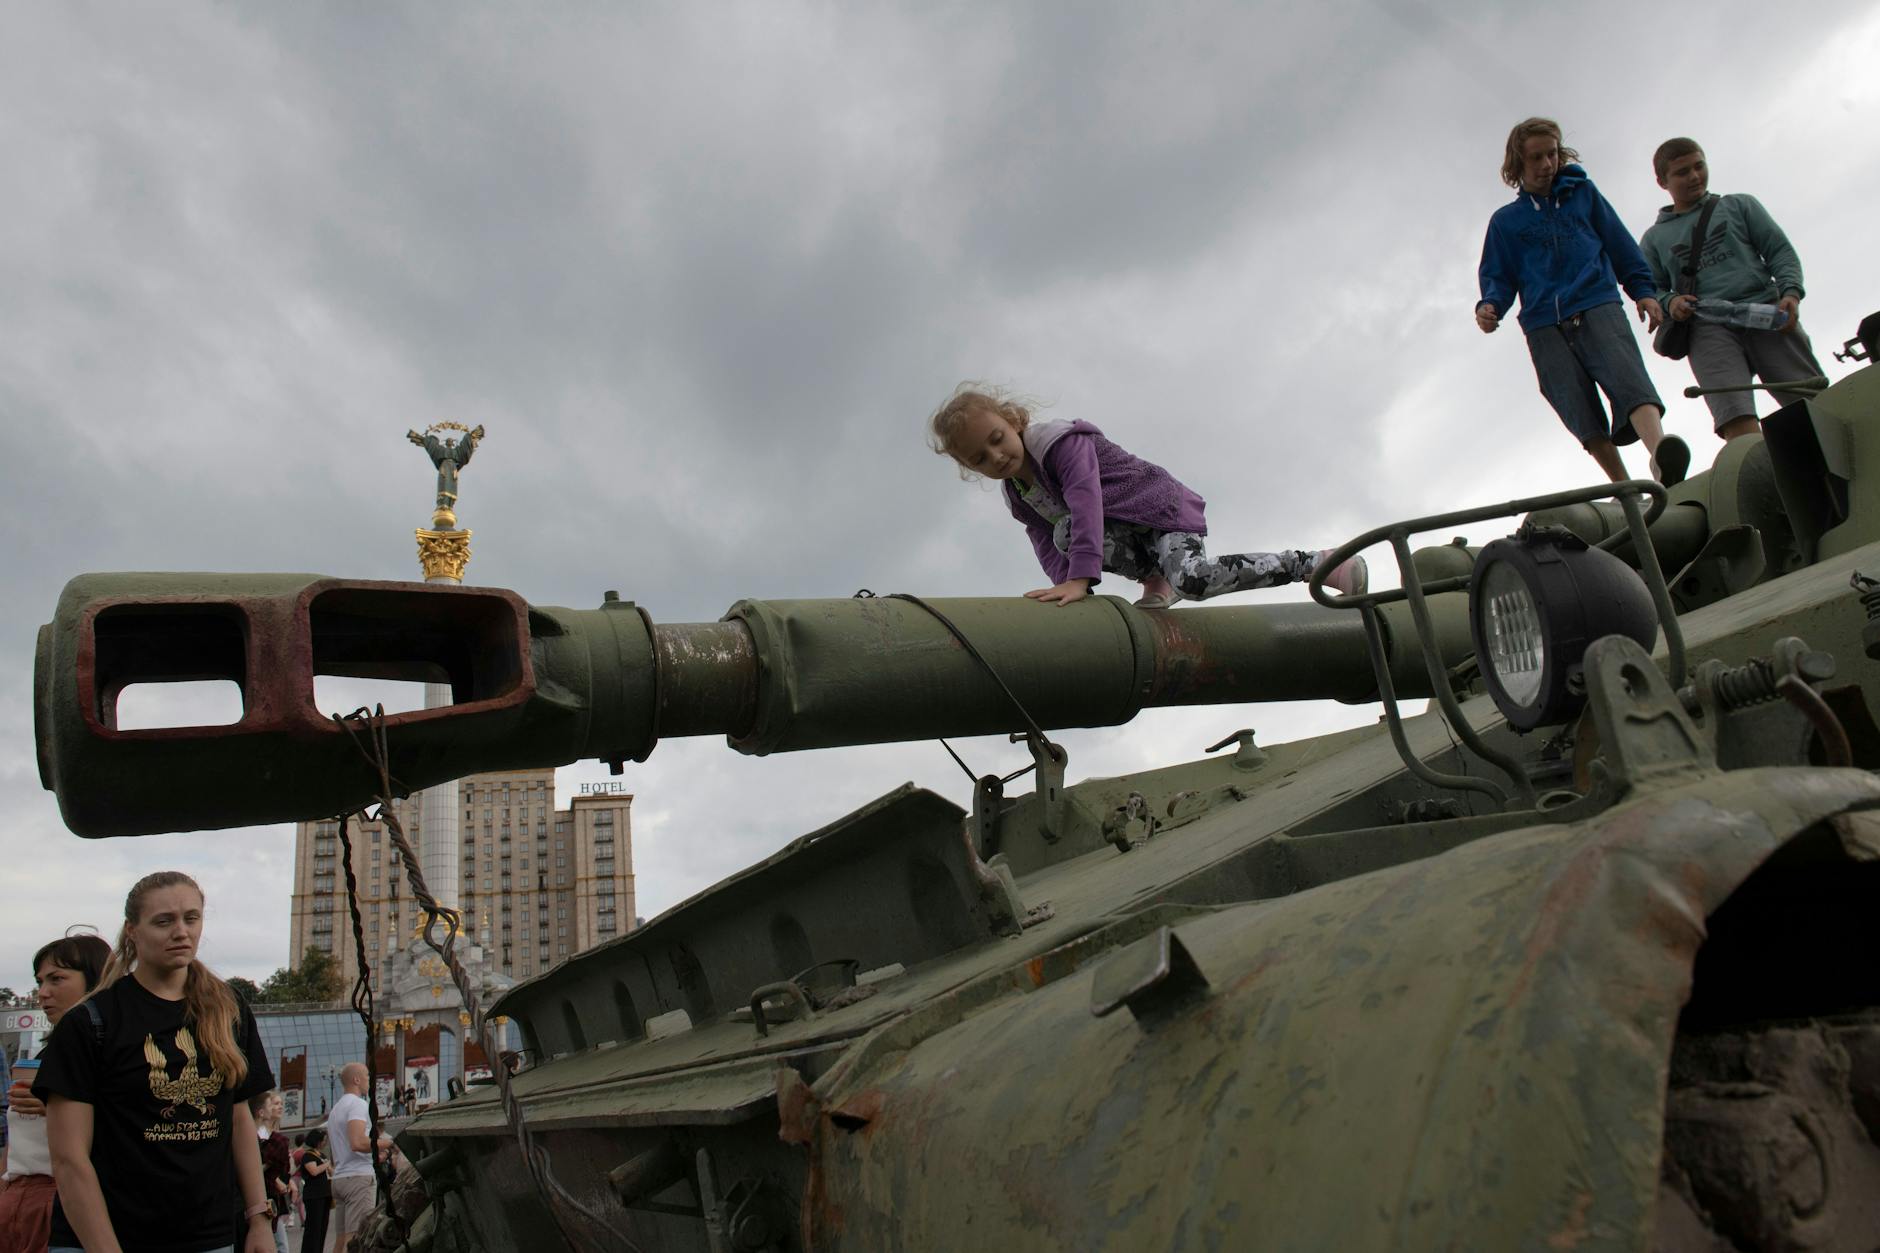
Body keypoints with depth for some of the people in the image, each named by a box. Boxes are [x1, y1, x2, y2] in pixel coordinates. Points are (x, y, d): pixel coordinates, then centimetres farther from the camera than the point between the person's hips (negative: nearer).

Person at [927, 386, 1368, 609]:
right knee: (1064, 532, -25)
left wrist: (1079, 578, -47)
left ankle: (1312, 562, -18)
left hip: (1160, 506, -7)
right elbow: (1048, 548, -4)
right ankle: (1156, 580, -7)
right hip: (1126, 537, 7)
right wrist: (1065, 583, -27)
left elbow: (1086, 501, -35)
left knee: (1192, 579, -35)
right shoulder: (1018, 496, 5)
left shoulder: (1060, 442, -19)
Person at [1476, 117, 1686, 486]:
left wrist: (1644, 290, 10)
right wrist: (1490, 306, -6)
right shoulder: (1505, 220, 17)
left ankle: (1661, 459, -47)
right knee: (1581, 414, -11)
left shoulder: (1583, 193, 19)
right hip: (1543, 325, 1)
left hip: (1598, 306, -1)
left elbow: (1620, 245, 19)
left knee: (1627, 378, -26)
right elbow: (1498, 276, 15)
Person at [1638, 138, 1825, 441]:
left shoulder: (1739, 205, 24)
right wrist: (1669, 302, -3)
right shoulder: (1654, 238, 24)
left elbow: (1780, 250, 16)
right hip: (1708, 328, -1)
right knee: (1736, 418, -26)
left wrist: (1790, 292, -4)